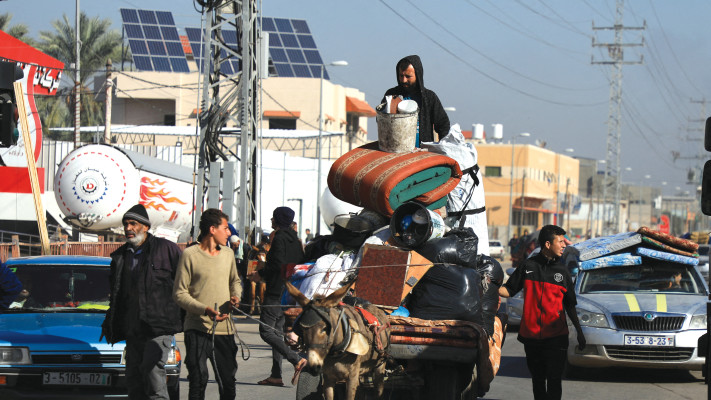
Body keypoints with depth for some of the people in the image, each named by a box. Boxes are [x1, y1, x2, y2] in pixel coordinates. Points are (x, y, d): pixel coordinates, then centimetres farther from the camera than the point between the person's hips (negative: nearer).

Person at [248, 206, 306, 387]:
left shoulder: (279, 238, -13)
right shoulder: (294, 239, 14)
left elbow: (278, 265, -22)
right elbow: (301, 263, 19)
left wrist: (261, 274, -8)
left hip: (276, 292, -9)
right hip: (290, 294, 9)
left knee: (266, 331, -9)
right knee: (276, 332, 12)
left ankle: (297, 360, -21)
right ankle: (276, 375, 9)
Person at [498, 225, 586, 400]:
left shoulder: (562, 271, 7)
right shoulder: (528, 266, 4)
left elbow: (570, 306, 14)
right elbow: (509, 290, 7)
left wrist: (579, 332, 11)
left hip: (556, 337, -1)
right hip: (531, 336, 1)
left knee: (553, 381, -10)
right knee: (537, 380, 11)